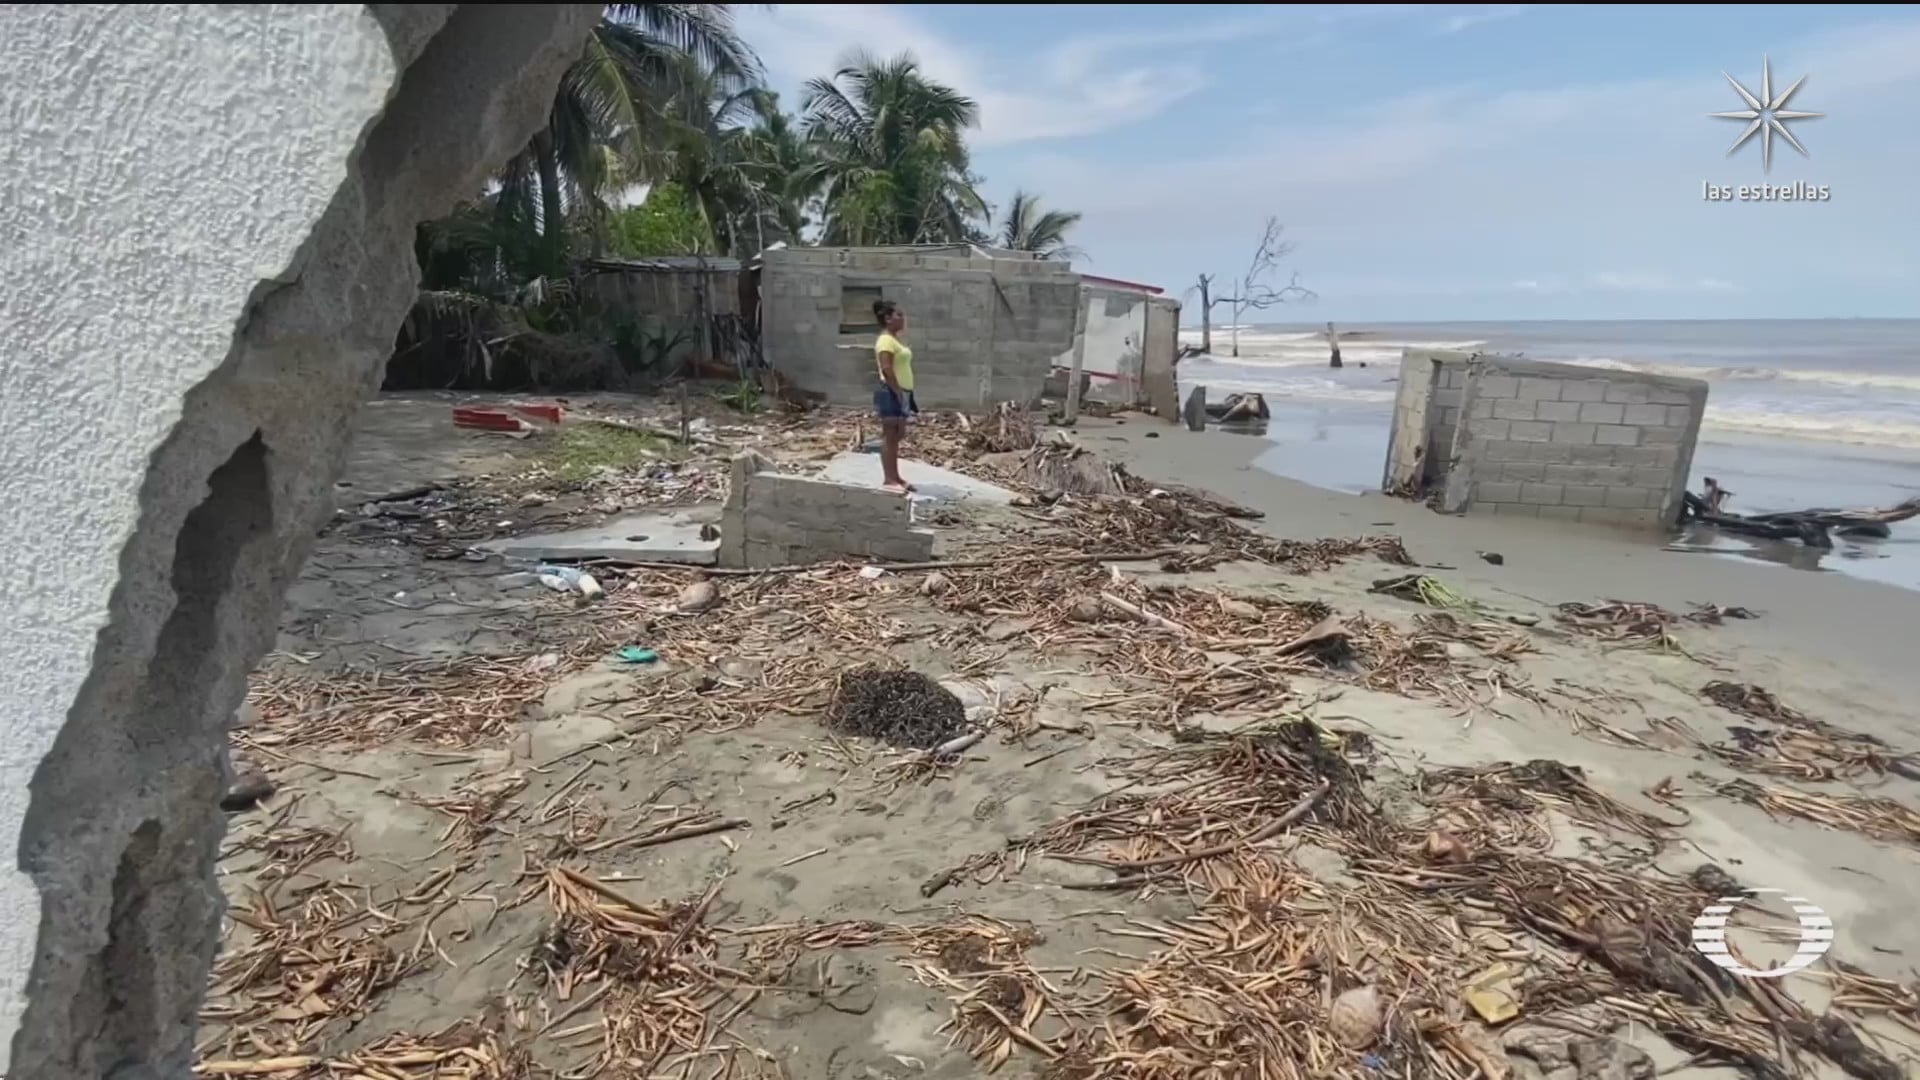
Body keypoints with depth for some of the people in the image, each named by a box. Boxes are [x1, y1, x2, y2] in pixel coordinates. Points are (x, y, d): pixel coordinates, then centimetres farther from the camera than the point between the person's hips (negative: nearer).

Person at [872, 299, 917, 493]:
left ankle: (895, 477, 18)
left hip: (900, 393, 10)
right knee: (889, 435, -7)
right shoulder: (885, 340, -13)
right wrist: (898, 393, -21)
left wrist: (906, 395, 18)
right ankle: (888, 479, -4)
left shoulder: (895, 340, 18)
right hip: (891, 393, -10)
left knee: (896, 436, 12)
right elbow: (887, 369, -21)